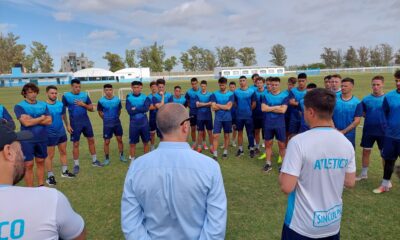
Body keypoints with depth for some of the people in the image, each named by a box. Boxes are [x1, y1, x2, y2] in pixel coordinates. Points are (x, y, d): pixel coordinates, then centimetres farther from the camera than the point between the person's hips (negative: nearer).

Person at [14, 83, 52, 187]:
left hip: (42, 139, 4)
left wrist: (33, 120, -14)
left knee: (40, 162, 14)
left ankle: (41, 186, 27)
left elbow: (49, 121, -4)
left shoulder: (43, 105, 5)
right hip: (27, 140, -4)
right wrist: (42, 118, -8)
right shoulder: (19, 106, -6)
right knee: (29, 165, 2)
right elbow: (26, 122, -19)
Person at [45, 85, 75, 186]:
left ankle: (64, 171, 32)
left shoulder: (60, 104, 0)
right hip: (50, 134, -5)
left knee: (63, 152, 16)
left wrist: (67, 125, 20)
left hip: (62, 133, 6)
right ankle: (50, 176, 16)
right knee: (50, 155, 4)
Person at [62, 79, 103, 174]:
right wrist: (67, 125, -9)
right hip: (75, 123, -3)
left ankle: (94, 161, 25)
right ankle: (76, 165, 16)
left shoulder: (84, 95, 4)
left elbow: (92, 109, 6)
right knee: (75, 144, 4)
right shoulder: (66, 96, -5)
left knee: (91, 140, 10)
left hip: (86, 121, 4)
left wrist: (83, 104, -13)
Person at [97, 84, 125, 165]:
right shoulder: (101, 101, -10)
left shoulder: (117, 100, -5)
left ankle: (121, 156, 24)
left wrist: (115, 118, 10)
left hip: (117, 123, 2)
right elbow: (100, 112, 4)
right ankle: (107, 159, 18)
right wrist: (106, 119, 8)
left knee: (120, 139, 9)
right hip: (107, 124, -2)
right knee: (107, 142, 4)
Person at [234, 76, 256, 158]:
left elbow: (254, 104, 0)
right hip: (239, 116, 3)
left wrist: (248, 110, 5)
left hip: (248, 116, -2)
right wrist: (239, 109, 4)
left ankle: (252, 149, 15)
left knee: (250, 133, 3)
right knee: (240, 132, 11)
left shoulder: (251, 91, -5)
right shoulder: (236, 92, 2)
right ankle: (240, 149, 22)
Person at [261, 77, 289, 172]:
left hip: (280, 124, -2)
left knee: (282, 145, 4)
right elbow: (263, 108, -8)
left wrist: (269, 108, -8)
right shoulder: (266, 95, 4)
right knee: (268, 143, 10)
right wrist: (276, 107, -9)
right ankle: (268, 163, 22)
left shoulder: (285, 95, -3)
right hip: (268, 124, 3)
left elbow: (283, 110, -14)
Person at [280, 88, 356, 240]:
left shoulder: (299, 141, -24)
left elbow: (286, 187, -23)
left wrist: (283, 172, -4)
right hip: (333, 223, 5)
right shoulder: (346, 143, -6)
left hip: (302, 225, -4)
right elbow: (350, 182, 5)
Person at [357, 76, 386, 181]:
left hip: (383, 131, -2)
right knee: (366, 151, 11)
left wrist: (383, 121, -8)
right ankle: (364, 173, 27)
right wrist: (371, 118, -3)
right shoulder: (366, 99, 0)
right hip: (368, 131, 2)